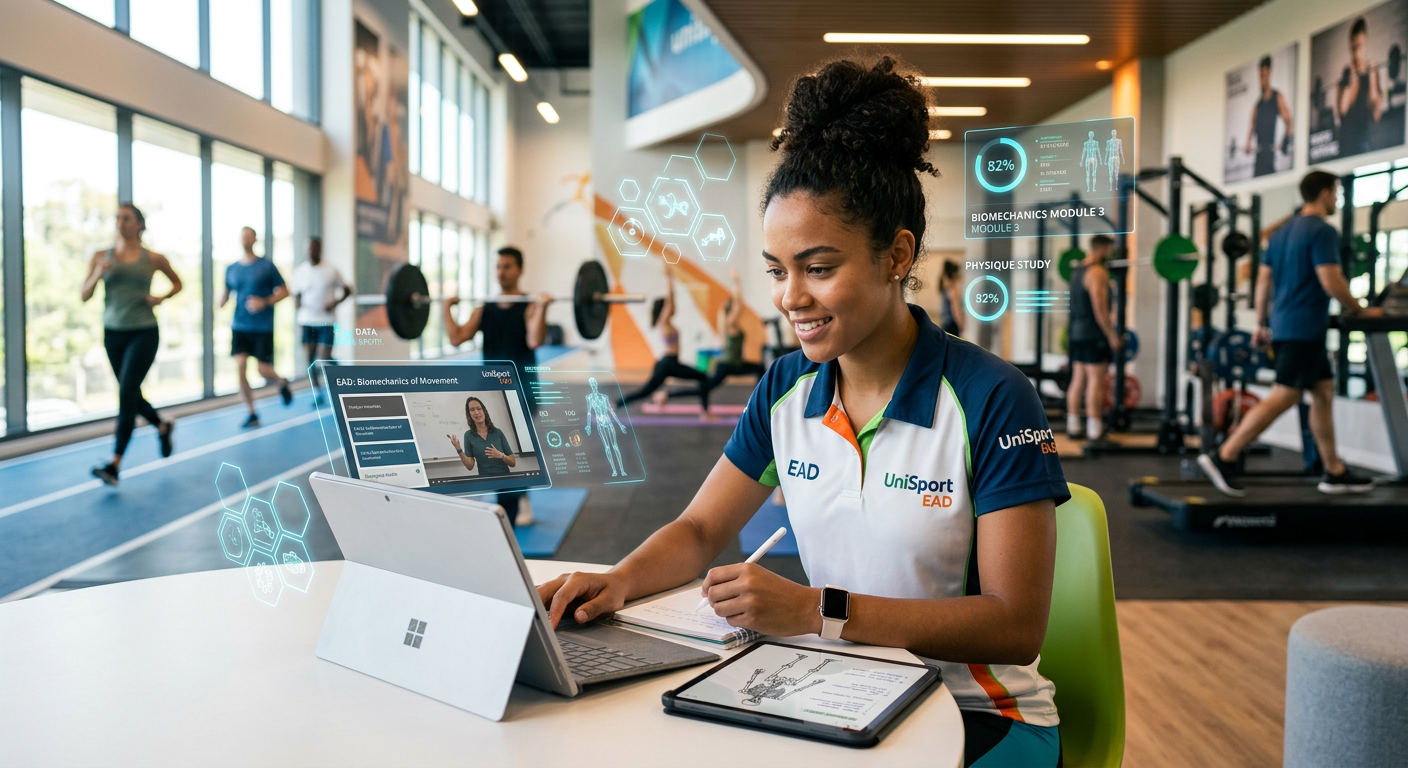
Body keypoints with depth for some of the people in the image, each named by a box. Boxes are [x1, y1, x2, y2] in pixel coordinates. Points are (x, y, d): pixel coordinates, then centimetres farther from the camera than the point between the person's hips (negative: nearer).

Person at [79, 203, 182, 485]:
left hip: (143, 333, -4)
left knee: (126, 393, -14)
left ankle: (115, 464, -14)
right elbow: (84, 295, 4)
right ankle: (163, 425, 44)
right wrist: (98, 274, -15)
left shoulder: (153, 259, 0)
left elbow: (178, 283, 14)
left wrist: (161, 298, -5)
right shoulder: (101, 257, 5)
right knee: (131, 395, 14)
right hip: (113, 333, 4)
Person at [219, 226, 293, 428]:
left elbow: (284, 291, 0)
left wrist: (265, 302, -16)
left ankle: (282, 382, 34)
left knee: (262, 370, -3)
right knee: (240, 368, -10)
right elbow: (226, 293, 18)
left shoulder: (267, 266, -2)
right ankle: (252, 414, 3)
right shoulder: (231, 269, 8)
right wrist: (218, 307, -4)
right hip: (239, 327, 3)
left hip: (263, 328, -3)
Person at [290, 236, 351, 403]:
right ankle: (316, 394, 12)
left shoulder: (331, 271, -2)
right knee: (310, 357, 2)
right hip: (307, 320, 3)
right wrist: (297, 302, -10)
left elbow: (347, 290, 4)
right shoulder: (299, 271, 6)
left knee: (324, 358, -9)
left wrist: (335, 302, -12)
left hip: (326, 320, -3)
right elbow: (296, 295, 13)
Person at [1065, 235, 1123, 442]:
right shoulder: (1098, 272, -14)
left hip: (1077, 332, 9)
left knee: (1078, 379, 11)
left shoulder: (1078, 269, 14)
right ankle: (1095, 430, -7)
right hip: (1094, 334, -9)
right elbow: (1100, 308, -21)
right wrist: (1112, 335, -17)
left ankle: (1073, 426, 14)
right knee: (1096, 381, -7)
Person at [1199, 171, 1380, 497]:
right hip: (1306, 329, -10)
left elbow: (1263, 281, 16)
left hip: (1283, 326, 10)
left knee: (1324, 393, 14)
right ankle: (1224, 457, -16)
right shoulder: (1323, 231, -10)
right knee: (1284, 397, -11)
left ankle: (1335, 473, 18)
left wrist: (1262, 324, 19)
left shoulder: (1282, 232, 16)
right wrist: (1360, 311, -4)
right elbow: (1331, 282, -18)